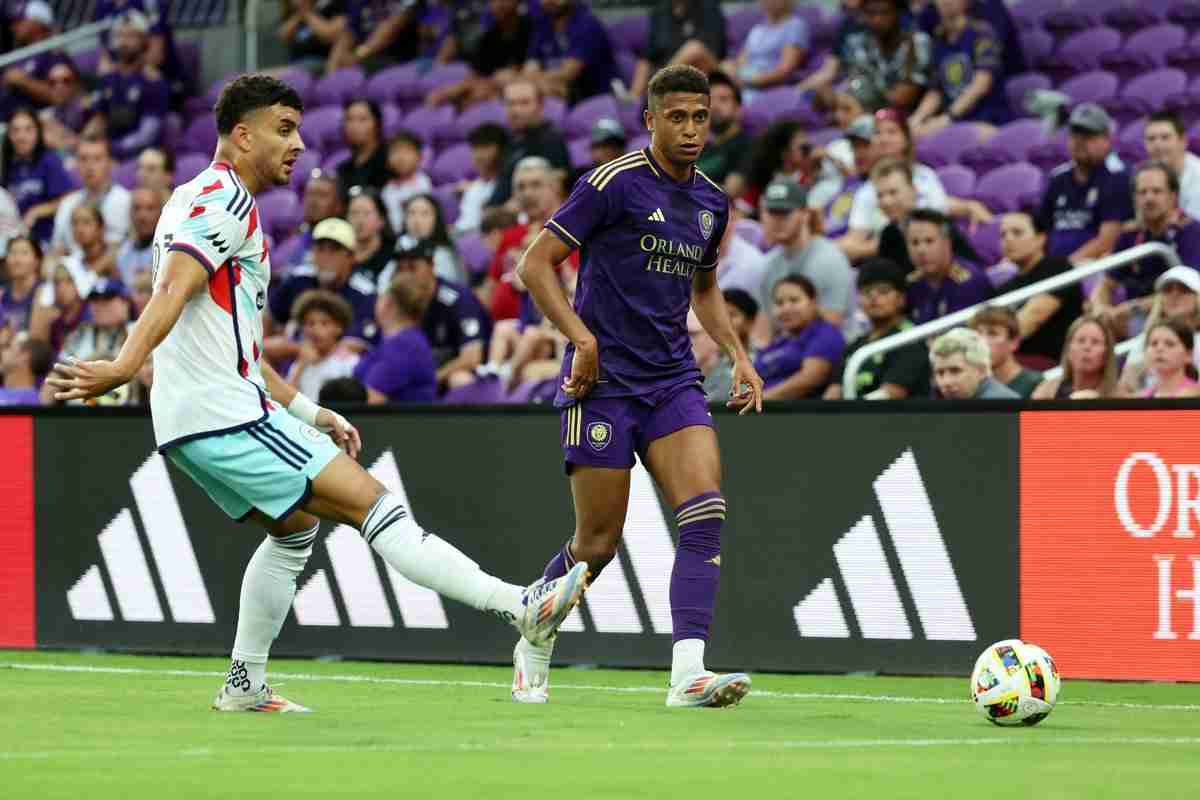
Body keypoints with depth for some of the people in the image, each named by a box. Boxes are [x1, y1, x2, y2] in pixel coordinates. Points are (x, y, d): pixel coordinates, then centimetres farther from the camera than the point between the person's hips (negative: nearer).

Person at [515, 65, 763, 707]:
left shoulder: (712, 203, 11)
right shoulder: (613, 184, -9)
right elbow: (536, 264, -8)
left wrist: (737, 354, 15)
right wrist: (582, 338, -19)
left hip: (673, 382, 5)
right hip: (604, 383, -5)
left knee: (706, 514, -17)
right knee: (598, 541, 0)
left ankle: (687, 674, -23)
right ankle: (533, 647, 27)